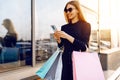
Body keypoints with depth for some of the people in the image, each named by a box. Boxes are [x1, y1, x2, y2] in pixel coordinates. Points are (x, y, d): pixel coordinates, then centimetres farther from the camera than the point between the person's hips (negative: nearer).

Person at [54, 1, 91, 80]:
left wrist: (67, 37, -21)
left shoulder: (86, 25, -5)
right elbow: (61, 45, 12)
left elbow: (84, 47, -15)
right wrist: (58, 38, -9)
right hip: (66, 60, 4)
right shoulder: (64, 27, 7)